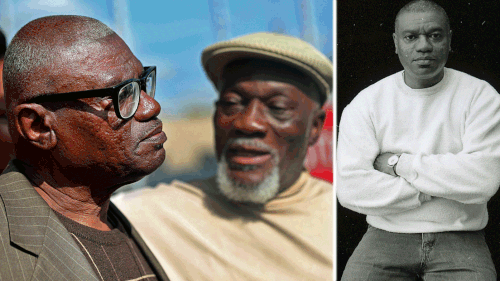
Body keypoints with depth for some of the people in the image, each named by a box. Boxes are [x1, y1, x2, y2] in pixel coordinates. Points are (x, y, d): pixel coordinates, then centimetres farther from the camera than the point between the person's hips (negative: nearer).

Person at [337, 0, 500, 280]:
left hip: (459, 239, 0)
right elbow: (350, 188, -9)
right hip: (387, 236, 1)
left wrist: (399, 163, -10)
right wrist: (430, 191, -11)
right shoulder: (366, 103, 1)